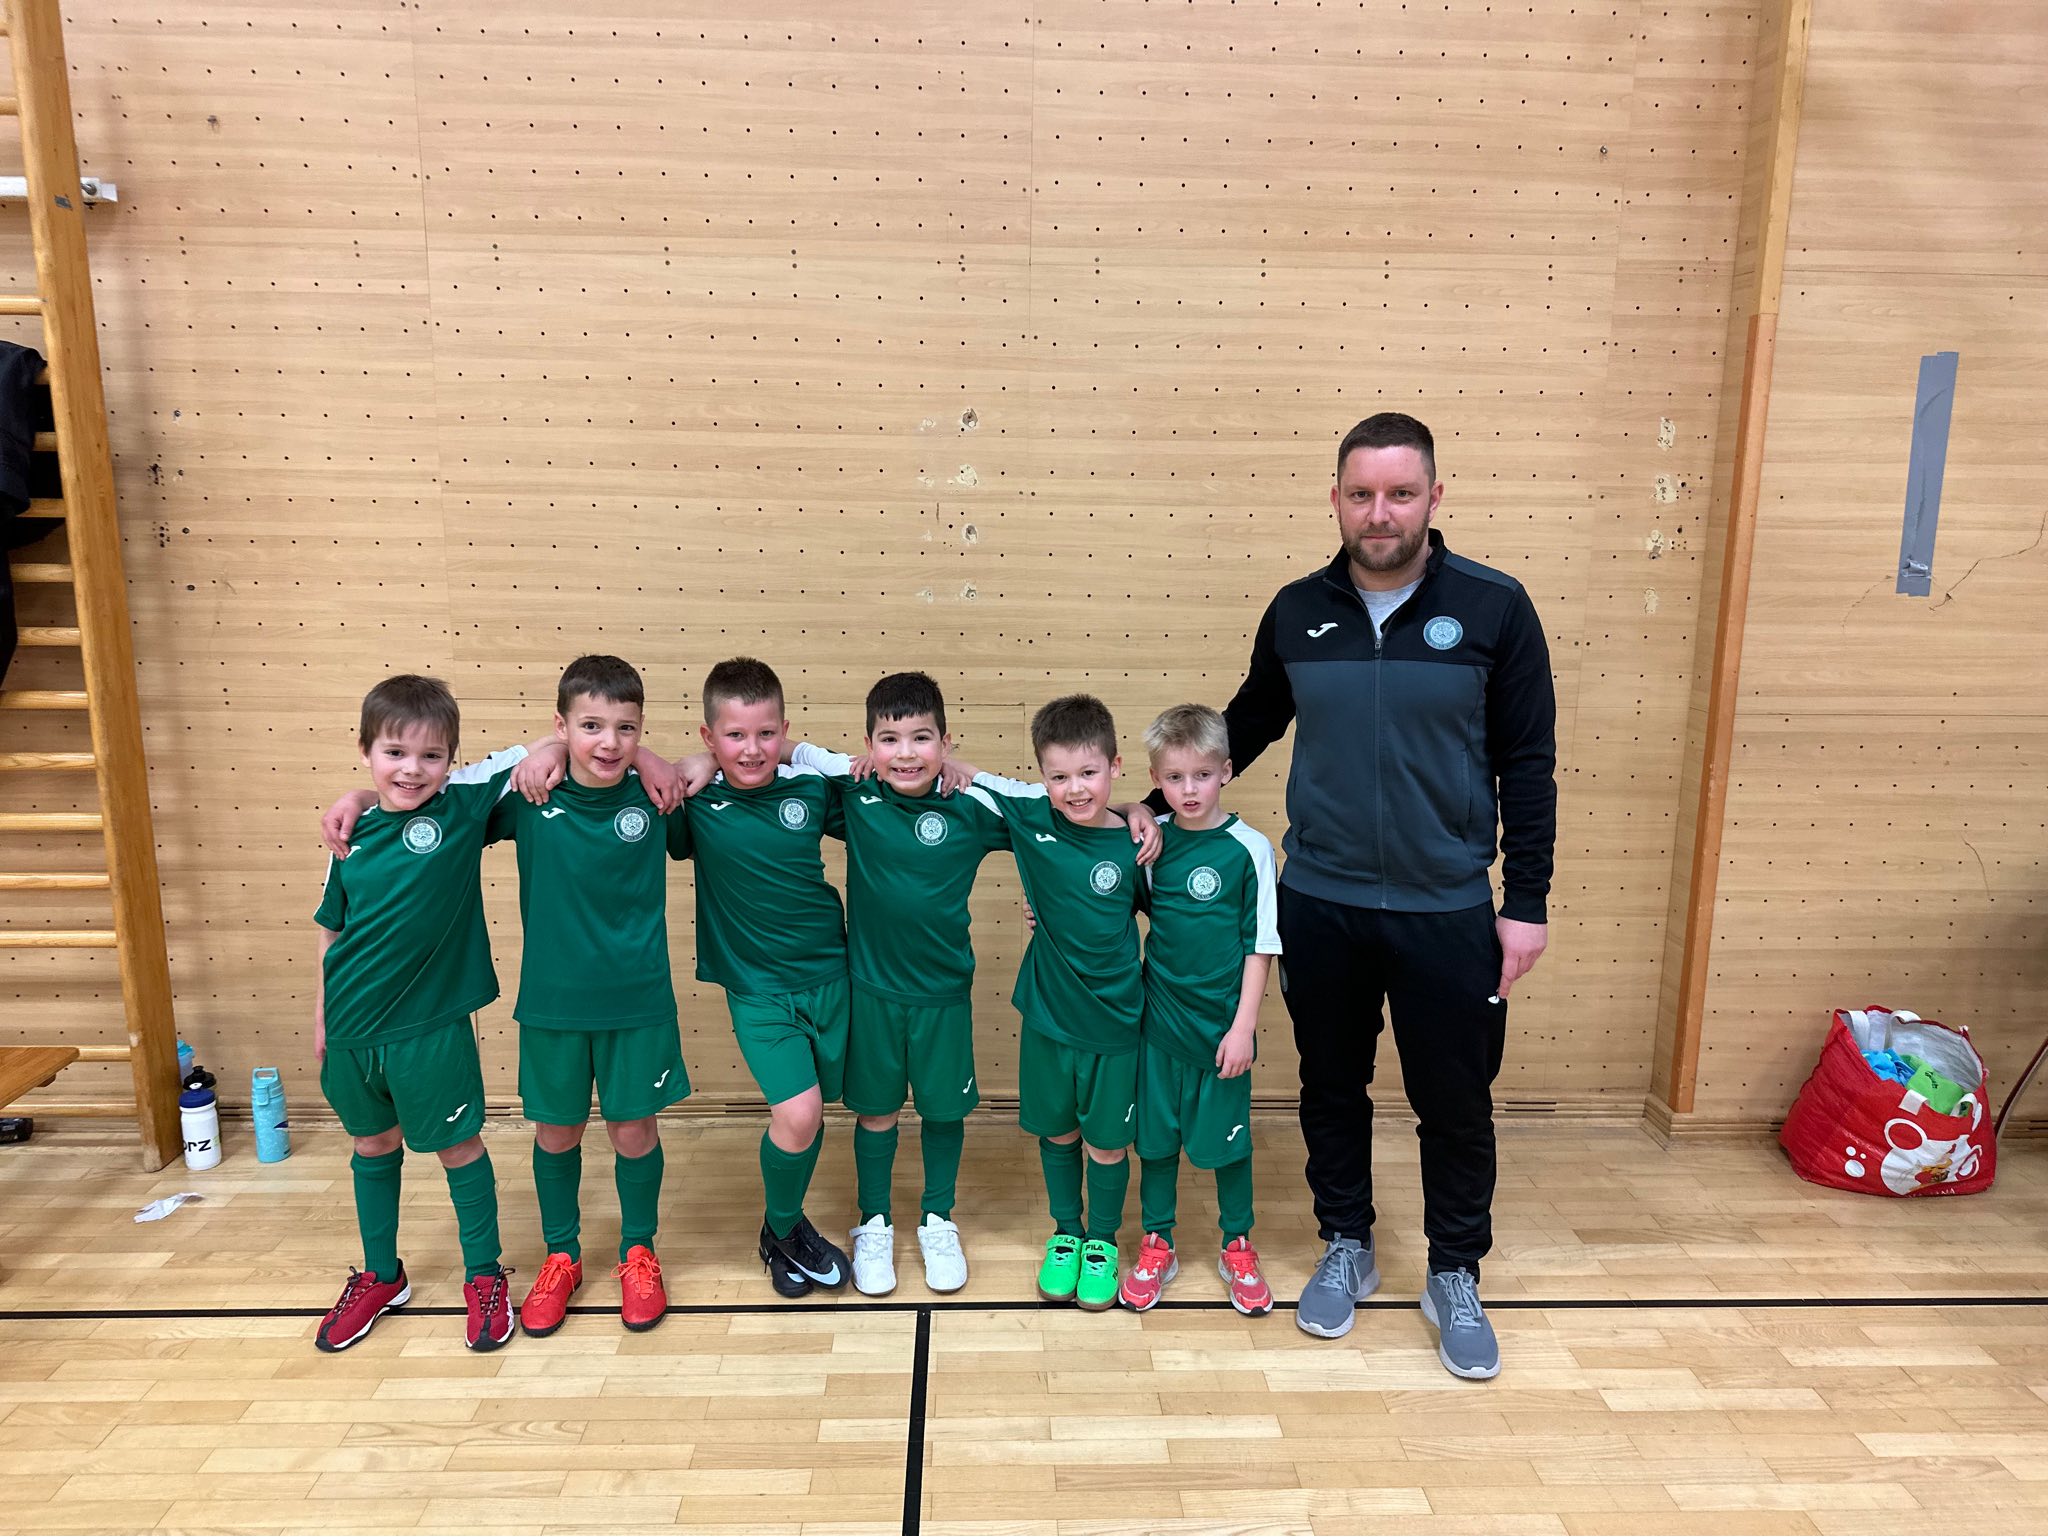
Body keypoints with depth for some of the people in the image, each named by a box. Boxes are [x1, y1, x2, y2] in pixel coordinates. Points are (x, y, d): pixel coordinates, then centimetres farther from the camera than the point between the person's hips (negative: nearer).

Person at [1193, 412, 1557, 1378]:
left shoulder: (1494, 607, -7)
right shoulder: (1297, 612, 0)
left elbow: (1528, 764, -4)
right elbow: (1247, 725, 12)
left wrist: (1526, 904, -5)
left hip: (1447, 911, -2)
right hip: (1319, 903, 2)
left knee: (1455, 1104, 10)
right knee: (1332, 1089, 15)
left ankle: (1455, 1279, 32)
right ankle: (1345, 1250, 36)